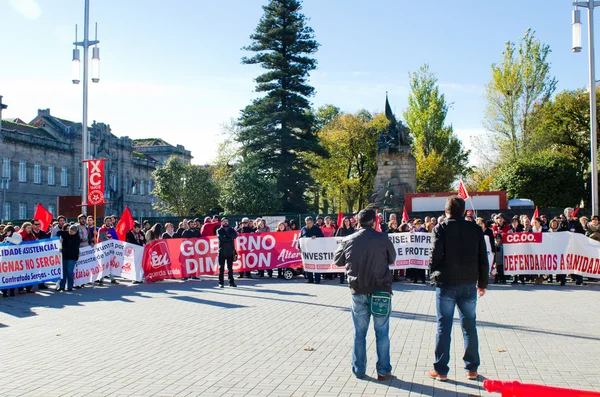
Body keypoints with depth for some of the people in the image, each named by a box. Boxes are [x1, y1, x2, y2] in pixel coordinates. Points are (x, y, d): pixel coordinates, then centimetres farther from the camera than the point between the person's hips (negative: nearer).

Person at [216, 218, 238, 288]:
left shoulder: (231, 229, 12)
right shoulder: (219, 230, 5)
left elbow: (235, 235, -8)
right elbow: (221, 237, -13)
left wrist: (227, 235, -14)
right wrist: (230, 238, -10)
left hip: (230, 251, 2)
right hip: (222, 251, -2)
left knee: (230, 268, 7)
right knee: (221, 268, 0)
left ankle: (231, 282, 12)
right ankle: (221, 283, 4)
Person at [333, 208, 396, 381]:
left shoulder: (348, 240, -2)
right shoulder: (383, 239, -9)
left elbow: (337, 261, 11)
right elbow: (392, 259, 6)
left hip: (358, 292, 2)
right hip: (380, 291, -2)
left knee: (359, 333, 13)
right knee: (382, 333, 8)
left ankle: (359, 370, 19)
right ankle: (383, 371, 12)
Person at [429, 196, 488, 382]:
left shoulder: (441, 228, -6)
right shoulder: (475, 229, 4)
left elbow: (435, 254, -14)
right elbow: (483, 259, 6)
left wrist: (432, 269, 7)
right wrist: (483, 283, 15)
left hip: (446, 284, -3)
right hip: (469, 284, 3)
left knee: (444, 326, 3)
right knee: (469, 326, 12)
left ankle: (441, 370, 7)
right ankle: (472, 368, 18)